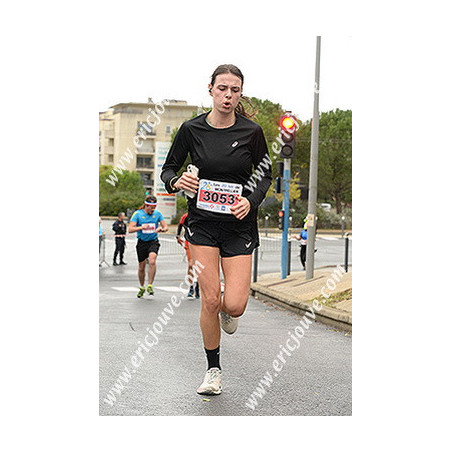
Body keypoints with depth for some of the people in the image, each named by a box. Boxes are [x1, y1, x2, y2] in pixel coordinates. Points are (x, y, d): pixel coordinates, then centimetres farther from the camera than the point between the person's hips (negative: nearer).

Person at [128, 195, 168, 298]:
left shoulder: (157, 214, 0)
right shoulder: (137, 214, -6)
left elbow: (166, 227, 2)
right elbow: (130, 229, -13)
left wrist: (161, 229, -21)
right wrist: (142, 227, -29)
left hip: (153, 241, 0)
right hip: (142, 242, 0)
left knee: (152, 261, -26)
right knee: (141, 267, 7)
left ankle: (150, 285, -17)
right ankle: (142, 288, 29)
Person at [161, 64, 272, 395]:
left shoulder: (252, 131, -6)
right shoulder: (192, 129, -4)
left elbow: (265, 174, 5)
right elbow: (168, 169, 6)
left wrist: (251, 200, -13)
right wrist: (177, 182, -16)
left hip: (239, 224, 0)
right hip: (202, 222, 1)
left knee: (235, 305, -10)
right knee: (210, 300, -4)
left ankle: (227, 310, 30)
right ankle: (213, 370, 16)